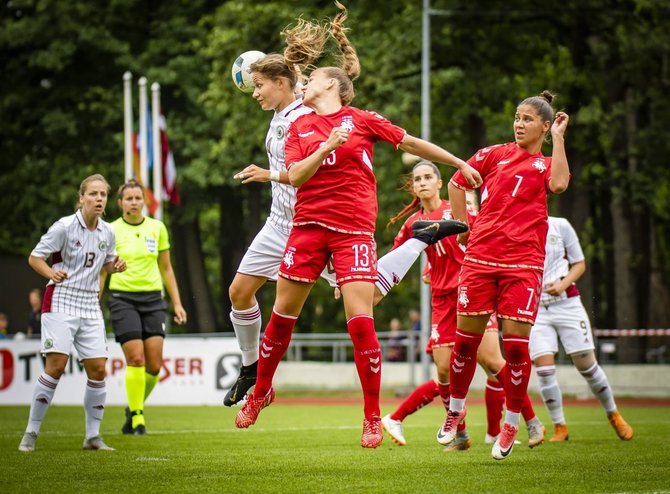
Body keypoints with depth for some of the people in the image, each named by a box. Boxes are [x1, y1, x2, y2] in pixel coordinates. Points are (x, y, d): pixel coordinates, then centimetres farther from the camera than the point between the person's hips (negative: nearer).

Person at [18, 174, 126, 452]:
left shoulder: (107, 232, 6)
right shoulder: (65, 226, -10)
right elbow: (34, 257, -6)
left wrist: (115, 265, -1)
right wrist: (51, 273, -26)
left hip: (90, 305, 5)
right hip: (61, 301, -5)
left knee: (97, 369, -2)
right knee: (56, 365, -13)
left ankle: (92, 436, 10)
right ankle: (31, 433, -3)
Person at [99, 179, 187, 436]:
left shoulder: (157, 228, 8)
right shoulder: (111, 231, 0)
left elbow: (166, 268, 15)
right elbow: (101, 272, 6)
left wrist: (177, 303, 11)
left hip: (153, 299, 3)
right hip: (123, 299, -3)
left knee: (154, 364, -4)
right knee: (136, 359, -14)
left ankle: (135, 407, 21)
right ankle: (136, 418, -2)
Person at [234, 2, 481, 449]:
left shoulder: (362, 120, 4)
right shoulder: (301, 127, 11)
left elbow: (411, 143, 12)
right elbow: (295, 176, -1)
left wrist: (460, 164, 14)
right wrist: (326, 146, -15)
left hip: (355, 228, -3)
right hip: (309, 225, 3)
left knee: (361, 321, -12)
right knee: (283, 314, 5)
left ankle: (373, 418, -3)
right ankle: (261, 392, 27)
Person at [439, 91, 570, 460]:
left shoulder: (547, 164, 10)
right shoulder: (495, 154, 11)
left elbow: (559, 184, -13)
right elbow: (457, 183, 19)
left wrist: (558, 138, -6)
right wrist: (463, 225, 12)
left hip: (523, 263, -1)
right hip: (480, 256, 1)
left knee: (516, 343, -6)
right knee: (466, 336, 3)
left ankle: (511, 425, 7)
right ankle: (456, 409, 23)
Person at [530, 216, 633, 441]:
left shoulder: (560, 226, -2)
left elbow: (579, 264, 5)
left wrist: (563, 284, -13)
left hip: (566, 303, -1)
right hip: (535, 308, 1)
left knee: (586, 364, 3)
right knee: (543, 368, -11)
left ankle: (613, 414, 24)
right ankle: (559, 427, 4)